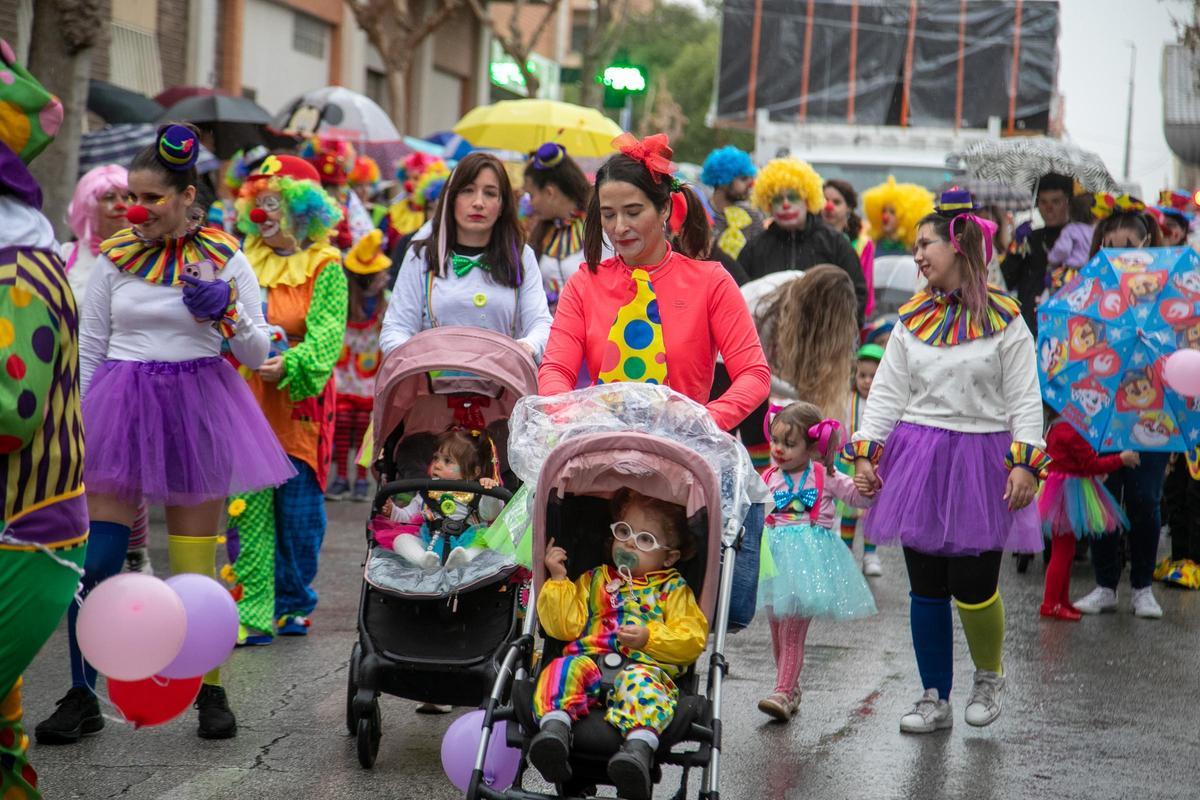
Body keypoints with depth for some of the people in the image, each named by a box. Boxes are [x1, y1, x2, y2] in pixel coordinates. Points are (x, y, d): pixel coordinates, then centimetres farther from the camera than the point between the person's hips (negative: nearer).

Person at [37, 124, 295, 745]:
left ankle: (211, 693, 17)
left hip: (196, 408, -1)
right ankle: (82, 696, 6)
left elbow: (257, 355, 4)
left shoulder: (223, 259, 1)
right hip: (118, 408, 1)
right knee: (94, 561, -4)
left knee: (196, 569, 4)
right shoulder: (114, 258, 4)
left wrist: (227, 312, -14)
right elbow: (88, 350, 10)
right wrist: (76, 427, 7)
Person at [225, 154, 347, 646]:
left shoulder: (324, 268, 0)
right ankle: (253, 614, -4)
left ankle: (293, 603, 23)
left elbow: (326, 334, -10)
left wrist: (289, 366, -27)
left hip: (299, 402, -2)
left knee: (299, 512, 4)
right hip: (247, 399, 2)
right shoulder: (247, 262, 11)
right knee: (249, 510, -4)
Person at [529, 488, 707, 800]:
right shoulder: (594, 580, 28)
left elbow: (692, 639, 7)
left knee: (641, 682, -38)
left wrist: (649, 637, -9)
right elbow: (565, 627, 17)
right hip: (589, 660, 3)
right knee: (563, 669, -30)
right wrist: (558, 580, 9)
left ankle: (638, 749, -62)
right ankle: (554, 729, -51)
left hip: (644, 666, -3)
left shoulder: (672, 588, 21)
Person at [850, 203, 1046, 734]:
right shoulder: (911, 320, 9)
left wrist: (1025, 462, -11)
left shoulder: (1004, 321, -1)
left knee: (972, 586, -5)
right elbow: (885, 392, 10)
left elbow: (1025, 400, -1)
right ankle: (935, 699, 15)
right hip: (917, 461, 3)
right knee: (926, 587, 5)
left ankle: (989, 677, 23)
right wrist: (865, 453, 1)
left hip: (981, 462, -3)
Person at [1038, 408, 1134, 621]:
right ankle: (1050, 604, -1)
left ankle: (1062, 601, 22)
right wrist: (1121, 459, -9)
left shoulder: (1054, 429, 10)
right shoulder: (1071, 431, -21)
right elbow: (1091, 464, -19)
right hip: (1069, 493, -10)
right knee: (1062, 551, -4)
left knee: (1065, 551, 16)